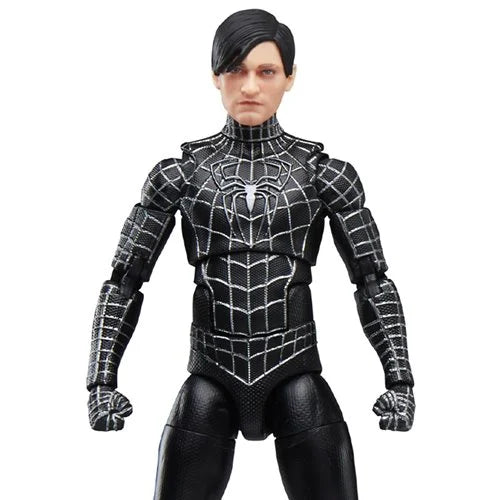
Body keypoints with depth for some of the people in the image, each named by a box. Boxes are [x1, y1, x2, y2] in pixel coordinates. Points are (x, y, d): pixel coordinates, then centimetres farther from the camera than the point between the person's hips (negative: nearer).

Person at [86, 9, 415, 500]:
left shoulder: (325, 173, 3)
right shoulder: (180, 172, 4)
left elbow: (373, 280, 5)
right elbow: (124, 279, 5)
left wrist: (400, 379, -3)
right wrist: (102, 380, -2)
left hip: (297, 379, 0)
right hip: (209, 383, 1)